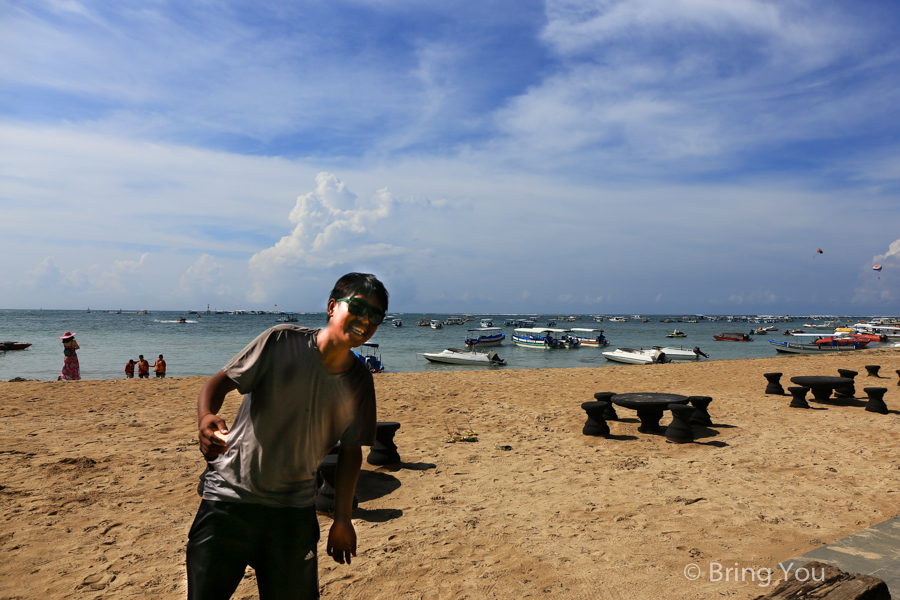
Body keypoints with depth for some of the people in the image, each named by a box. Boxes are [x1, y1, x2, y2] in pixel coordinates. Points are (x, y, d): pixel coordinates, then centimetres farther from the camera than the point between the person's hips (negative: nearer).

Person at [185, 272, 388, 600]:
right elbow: (221, 381, -7)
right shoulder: (282, 341, -12)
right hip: (229, 498, -3)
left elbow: (350, 450, 8)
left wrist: (342, 519, 9)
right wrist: (205, 416, -29)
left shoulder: (360, 382, -1)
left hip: (295, 511, 3)